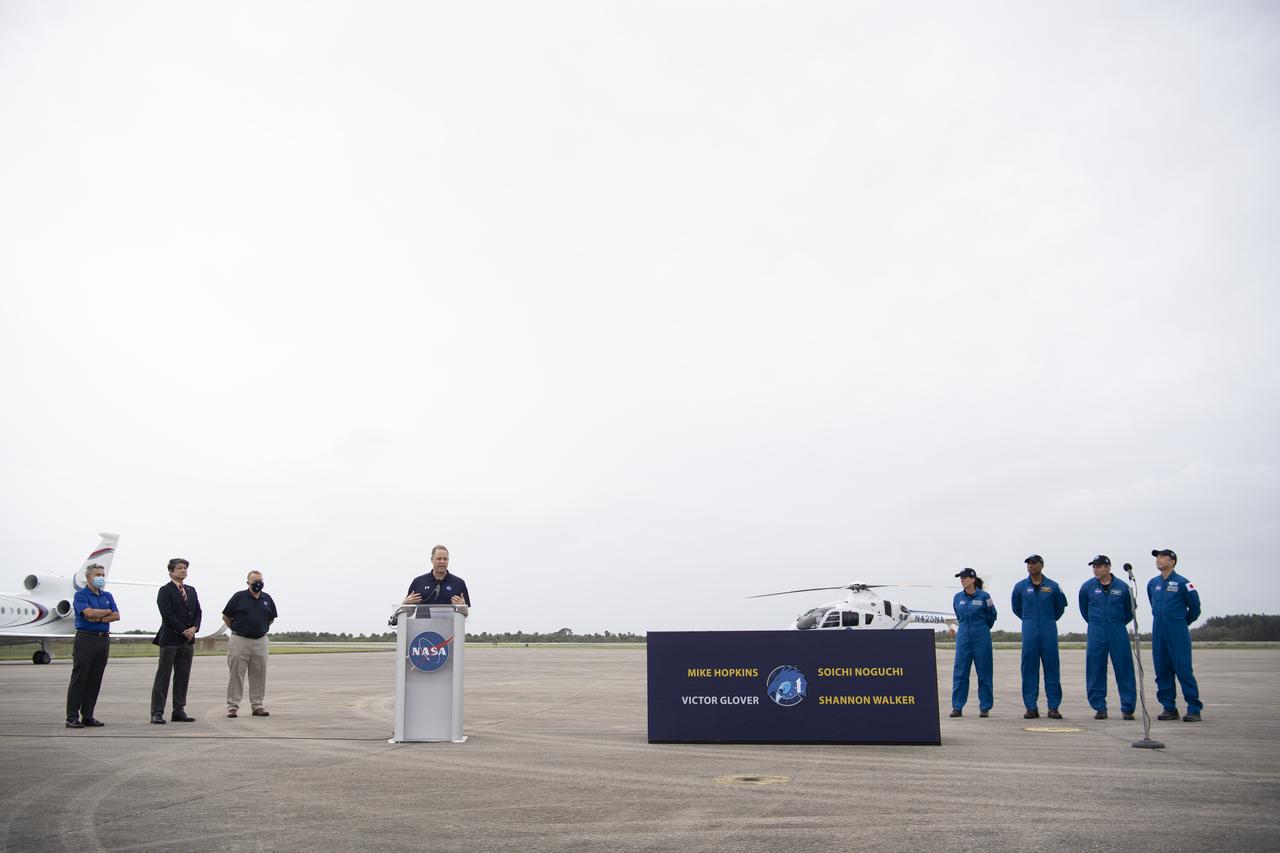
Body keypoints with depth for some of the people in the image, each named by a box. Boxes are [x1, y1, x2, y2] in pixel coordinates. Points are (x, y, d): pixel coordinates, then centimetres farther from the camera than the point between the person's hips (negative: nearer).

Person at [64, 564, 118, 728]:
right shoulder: (81, 595, -3)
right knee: (79, 678, -5)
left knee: (95, 679, 6)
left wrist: (99, 618, -10)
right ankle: (72, 717, -1)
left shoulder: (107, 596, 15)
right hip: (85, 639, -6)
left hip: (103, 639, 6)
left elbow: (117, 616, 5)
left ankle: (88, 716, 11)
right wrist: (108, 611, -4)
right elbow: (89, 612, -19)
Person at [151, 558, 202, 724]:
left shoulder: (191, 590, 16)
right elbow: (167, 614, -13)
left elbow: (198, 611, 12)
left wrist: (194, 628, -6)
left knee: (183, 676, 8)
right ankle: (157, 713, 2)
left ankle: (179, 711, 12)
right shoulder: (165, 590, -5)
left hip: (188, 640, 6)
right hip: (170, 639, -6)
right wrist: (183, 631, -14)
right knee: (163, 676, -2)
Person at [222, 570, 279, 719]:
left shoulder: (267, 599, 8)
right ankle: (233, 706, 6)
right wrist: (237, 630, 6)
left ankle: (257, 705, 14)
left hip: (260, 642, 4)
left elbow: (271, 618, 22)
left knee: (259, 675, 7)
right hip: (239, 641, -4)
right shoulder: (239, 597, -3)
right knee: (236, 674, -1)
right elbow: (226, 617, 4)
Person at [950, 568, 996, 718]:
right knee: (960, 673, 1)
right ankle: (957, 707, 5)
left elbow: (992, 616, 8)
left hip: (981, 638, -3)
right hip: (963, 637, 3)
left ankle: (984, 707, 13)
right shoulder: (958, 597, 4)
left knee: (984, 673, 4)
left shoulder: (984, 596, -6)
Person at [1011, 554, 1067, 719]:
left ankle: (1053, 707, 6)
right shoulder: (1020, 586, 5)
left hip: (1048, 631, -1)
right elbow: (1016, 608, 19)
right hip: (1029, 631, 1)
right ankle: (1031, 707, 5)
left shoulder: (1053, 586, 3)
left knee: (1051, 667, 0)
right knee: (1029, 668, 0)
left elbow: (1060, 606, 17)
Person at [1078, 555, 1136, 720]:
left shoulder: (1122, 587, -2)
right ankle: (1100, 708, 10)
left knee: (1124, 669, 0)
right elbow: (1084, 608, 17)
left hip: (1118, 632, -1)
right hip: (1096, 633, 1)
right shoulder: (1087, 587, 0)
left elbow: (1129, 610, 14)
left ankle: (1128, 708, 9)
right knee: (1095, 671, 1)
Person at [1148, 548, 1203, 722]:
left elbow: (1195, 606, 2)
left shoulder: (1182, 583, -8)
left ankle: (1194, 709, 0)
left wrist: (1183, 622, 12)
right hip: (1158, 632, 6)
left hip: (1178, 633, -6)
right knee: (1162, 671, 7)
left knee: (1184, 670, -7)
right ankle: (1169, 708, 14)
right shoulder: (1152, 583, 10)